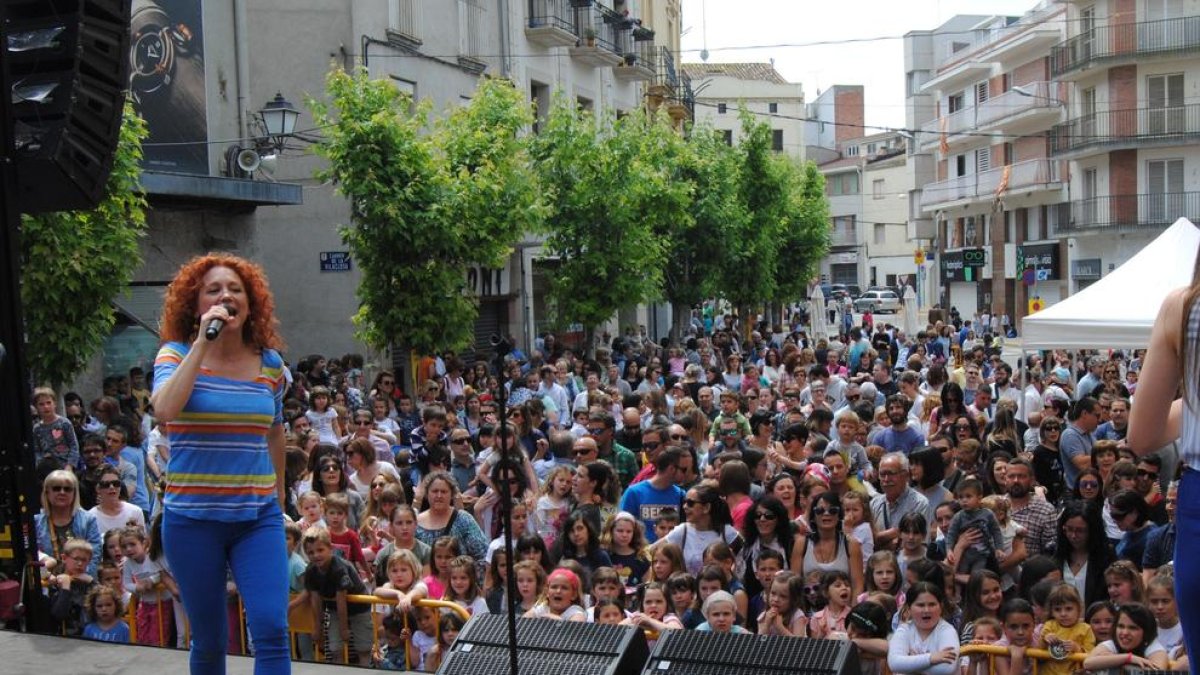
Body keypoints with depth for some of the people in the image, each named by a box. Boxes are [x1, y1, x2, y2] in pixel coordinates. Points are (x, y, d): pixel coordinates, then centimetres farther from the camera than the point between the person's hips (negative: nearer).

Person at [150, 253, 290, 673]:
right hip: (193, 518, -1)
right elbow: (164, 410, -25)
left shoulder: (270, 362, 3)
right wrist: (202, 343, -21)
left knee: (272, 631, -11)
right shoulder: (177, 354, -4)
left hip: (258, 516, 2)